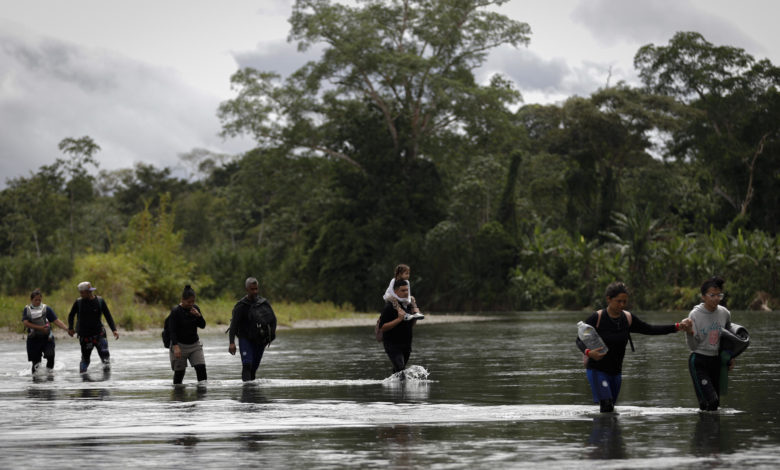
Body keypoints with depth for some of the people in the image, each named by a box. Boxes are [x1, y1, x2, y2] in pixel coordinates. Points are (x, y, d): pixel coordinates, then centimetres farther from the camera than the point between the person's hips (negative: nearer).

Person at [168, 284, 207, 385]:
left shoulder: (195, 308, 4)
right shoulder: (176, 312, -13)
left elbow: (203, 325, 5)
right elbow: (172, 331, -17)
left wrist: (198, 316, -16)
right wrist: (176, 346, -28)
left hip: (195, 344, 5)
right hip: (180, 345, -5)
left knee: (201, 367, -11)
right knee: (179, 371, -1)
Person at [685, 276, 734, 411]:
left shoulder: (725, 313, -1)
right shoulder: (695, 315, -14)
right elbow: (693, 346, -13)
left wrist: (730, 357, 19)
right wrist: (690, 333, -30)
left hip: (716, 361, 5)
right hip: (699, 361, -5)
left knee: (715, 404, 7)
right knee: (710, 401, -17)